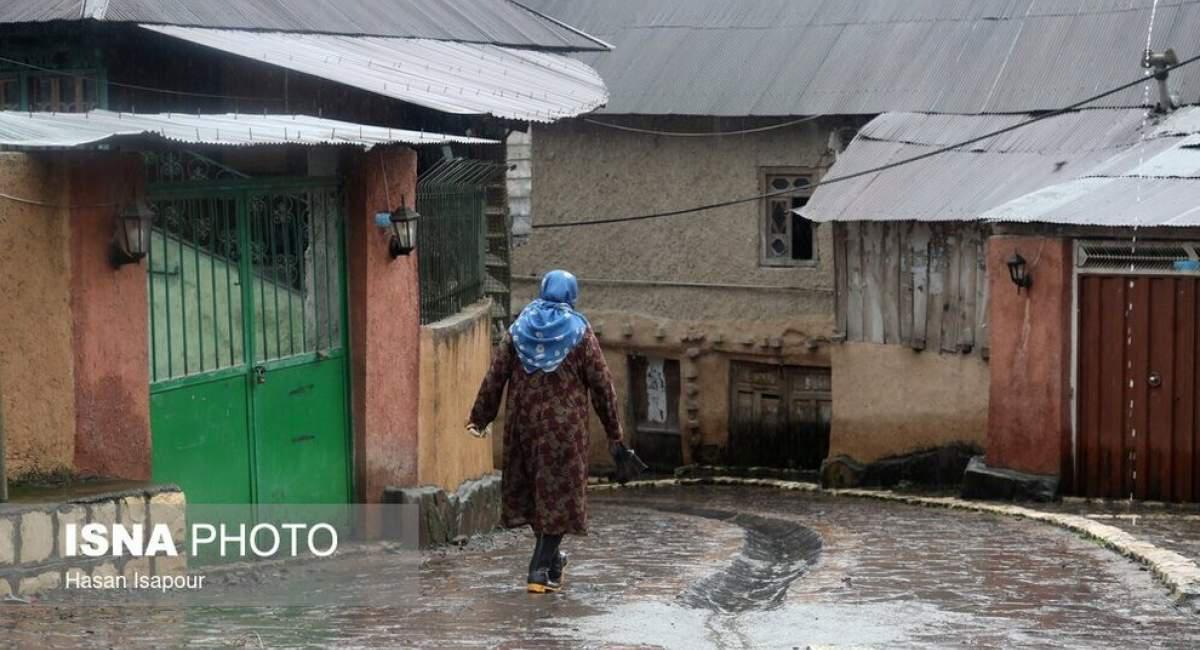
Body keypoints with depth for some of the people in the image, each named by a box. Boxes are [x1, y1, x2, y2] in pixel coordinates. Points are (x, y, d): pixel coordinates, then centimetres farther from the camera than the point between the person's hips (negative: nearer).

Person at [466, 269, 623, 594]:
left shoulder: (519, 329, 4)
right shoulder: (580, 333, -4)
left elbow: (495, 376, 2)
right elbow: (601, 384, -4)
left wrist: (480, 418, 7)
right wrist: (613, 429, 4)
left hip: (523, 422, 4)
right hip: (564, 426, -3)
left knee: (529, 489, 17)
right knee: (559, 493, 1)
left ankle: (550, 557, 29)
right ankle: (541, 569, -5)